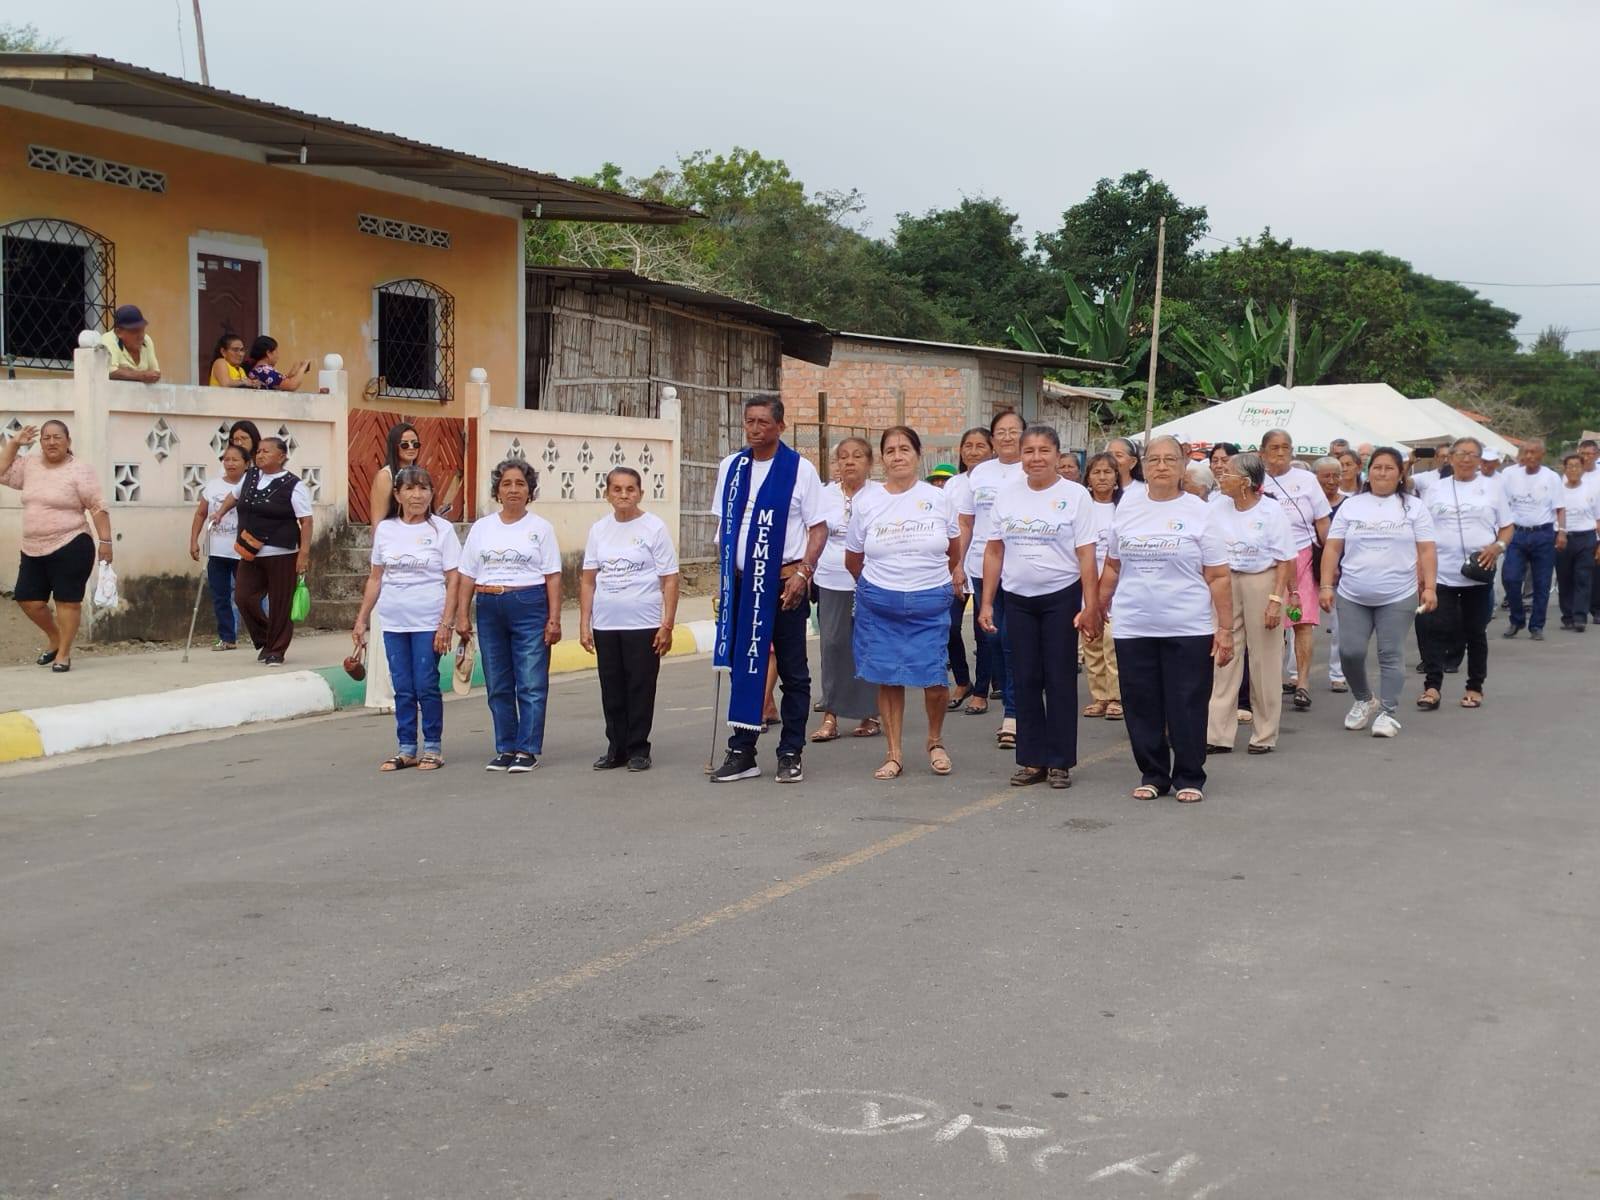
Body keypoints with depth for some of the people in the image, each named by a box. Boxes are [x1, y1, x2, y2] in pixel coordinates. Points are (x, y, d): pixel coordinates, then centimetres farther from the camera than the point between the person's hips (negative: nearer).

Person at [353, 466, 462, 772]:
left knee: (426, 686, -2)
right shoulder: (385, 529, 7)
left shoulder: (441, 529, -3)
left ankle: (433, 747, 11)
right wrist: (361, 620, 10)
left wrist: (446, 624, -12)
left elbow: (453, 581, -5)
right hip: (394, 623, 3)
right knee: (403, 689, 7)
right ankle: (406, 749, 15)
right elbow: (375, 578, 13)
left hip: (429, 623, -3)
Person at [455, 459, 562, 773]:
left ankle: (527, 750, 0)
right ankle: (506, 749, 16)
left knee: (531, 684, -6)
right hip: (489, 609, 4)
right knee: (498, 686, 8)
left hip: (530, 607, -4)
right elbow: (467, 576, 11)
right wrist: (462, 615, 4)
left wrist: (554, 618, -7)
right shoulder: (481, 528, 11)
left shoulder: (540, 528, 3)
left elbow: (553, 576, 0)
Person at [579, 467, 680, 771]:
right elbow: (588, 581, 11)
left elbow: (669, 580, -4)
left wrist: (667, 624, -10)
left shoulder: (654, 528, -3)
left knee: (640, 688, 0)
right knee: (611, 689, 8)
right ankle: (616, 748, 17)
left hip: (643, 624, -4)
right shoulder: (599, 530, 9)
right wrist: (584, 624, 5)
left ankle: (638, 750, 9)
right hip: (605, 625, 4)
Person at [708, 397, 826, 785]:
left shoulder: (800, 469, -5)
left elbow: (819, 528, -5)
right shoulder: (731, 467, 7)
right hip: (740, 582, 4)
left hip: (785, 581, -4)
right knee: (741, 668, 8)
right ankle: (741, 752, 16)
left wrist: (803, 572, -15)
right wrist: (723, 576, 7)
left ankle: (790, 754, 12)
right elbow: (723, 526, 13)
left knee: (793, 672, 4)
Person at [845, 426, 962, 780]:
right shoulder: (867, 504, 1)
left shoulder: (938, 499, 1)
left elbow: (954, 550, 16)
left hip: (931, 604, -1)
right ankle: (893, 754, 14)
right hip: (879, 605, 1)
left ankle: (935, 741, 21)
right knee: (888, 679, 3)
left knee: (935, 680, -6)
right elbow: (852, 560, 13)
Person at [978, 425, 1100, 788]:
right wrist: (987, 602, 4)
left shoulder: (1075, 495, -4)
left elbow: (1086, 556, -7)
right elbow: (994, 551, 8)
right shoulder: (1007, 495, 6)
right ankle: (1032, 760, 14)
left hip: (1061, 598, -3)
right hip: (1019, 599, 3)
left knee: (1060, 680, 1)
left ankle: (1060, 762, 9)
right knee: (1025, 681, 6)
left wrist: (1090, 607, -13)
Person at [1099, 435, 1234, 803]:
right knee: (1142, 708, 8)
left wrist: (1225, 629, -7)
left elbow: (1218, 577, -3)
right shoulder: (1128, 507, 7)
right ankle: (1152, 775, 21)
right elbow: (1113, 566, 16)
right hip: (1134, 629, 3)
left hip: (1188, 630, -3)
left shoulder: (1198, 512, -2)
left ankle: (1189, 778, 15)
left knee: (1186, 709, 2)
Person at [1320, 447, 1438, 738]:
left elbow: (1427, 551, 2)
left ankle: (1387, 712, 6)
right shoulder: (1350, 506, 8)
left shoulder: (1413, 507, 5)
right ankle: (1363, 700, 21)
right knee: (1350, 652, -3)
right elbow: (1332, 549, 6)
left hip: (1398, 597, -2)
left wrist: (1429, 587, -7)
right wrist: (1326, 586, -2)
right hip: (1352, 597, 2)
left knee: (1390, 655, -1)